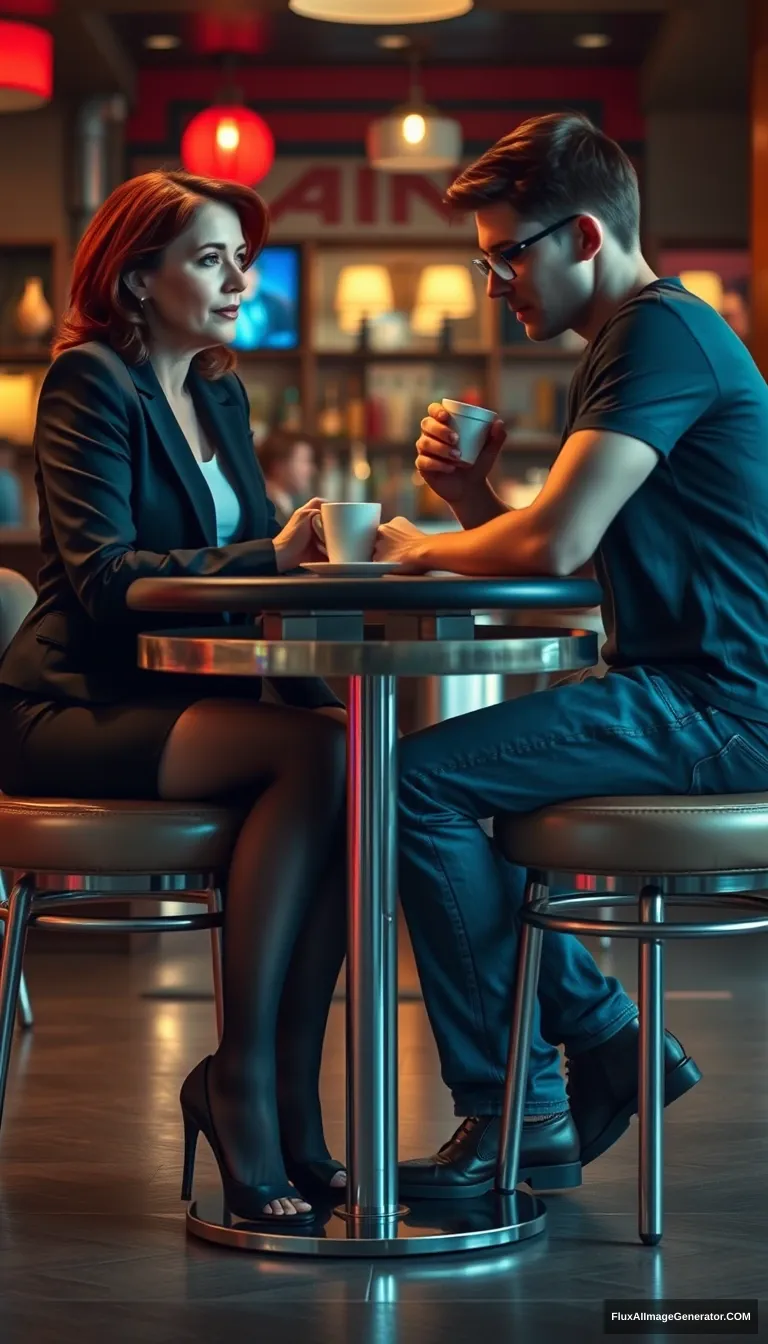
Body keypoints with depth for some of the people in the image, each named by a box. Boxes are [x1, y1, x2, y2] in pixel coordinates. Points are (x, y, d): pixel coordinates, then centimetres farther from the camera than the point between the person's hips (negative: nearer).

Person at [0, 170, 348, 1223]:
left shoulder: (218, 391, 18)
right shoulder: (91, 383, -7)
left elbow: (252, 555, 15)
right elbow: (100, 574, -19)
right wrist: (270, 555, -27)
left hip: (184, 698, 7)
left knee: (345, 753, -23)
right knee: (312, 750, -29)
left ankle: (287, 1109, -22)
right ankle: (242, 1082, -22)